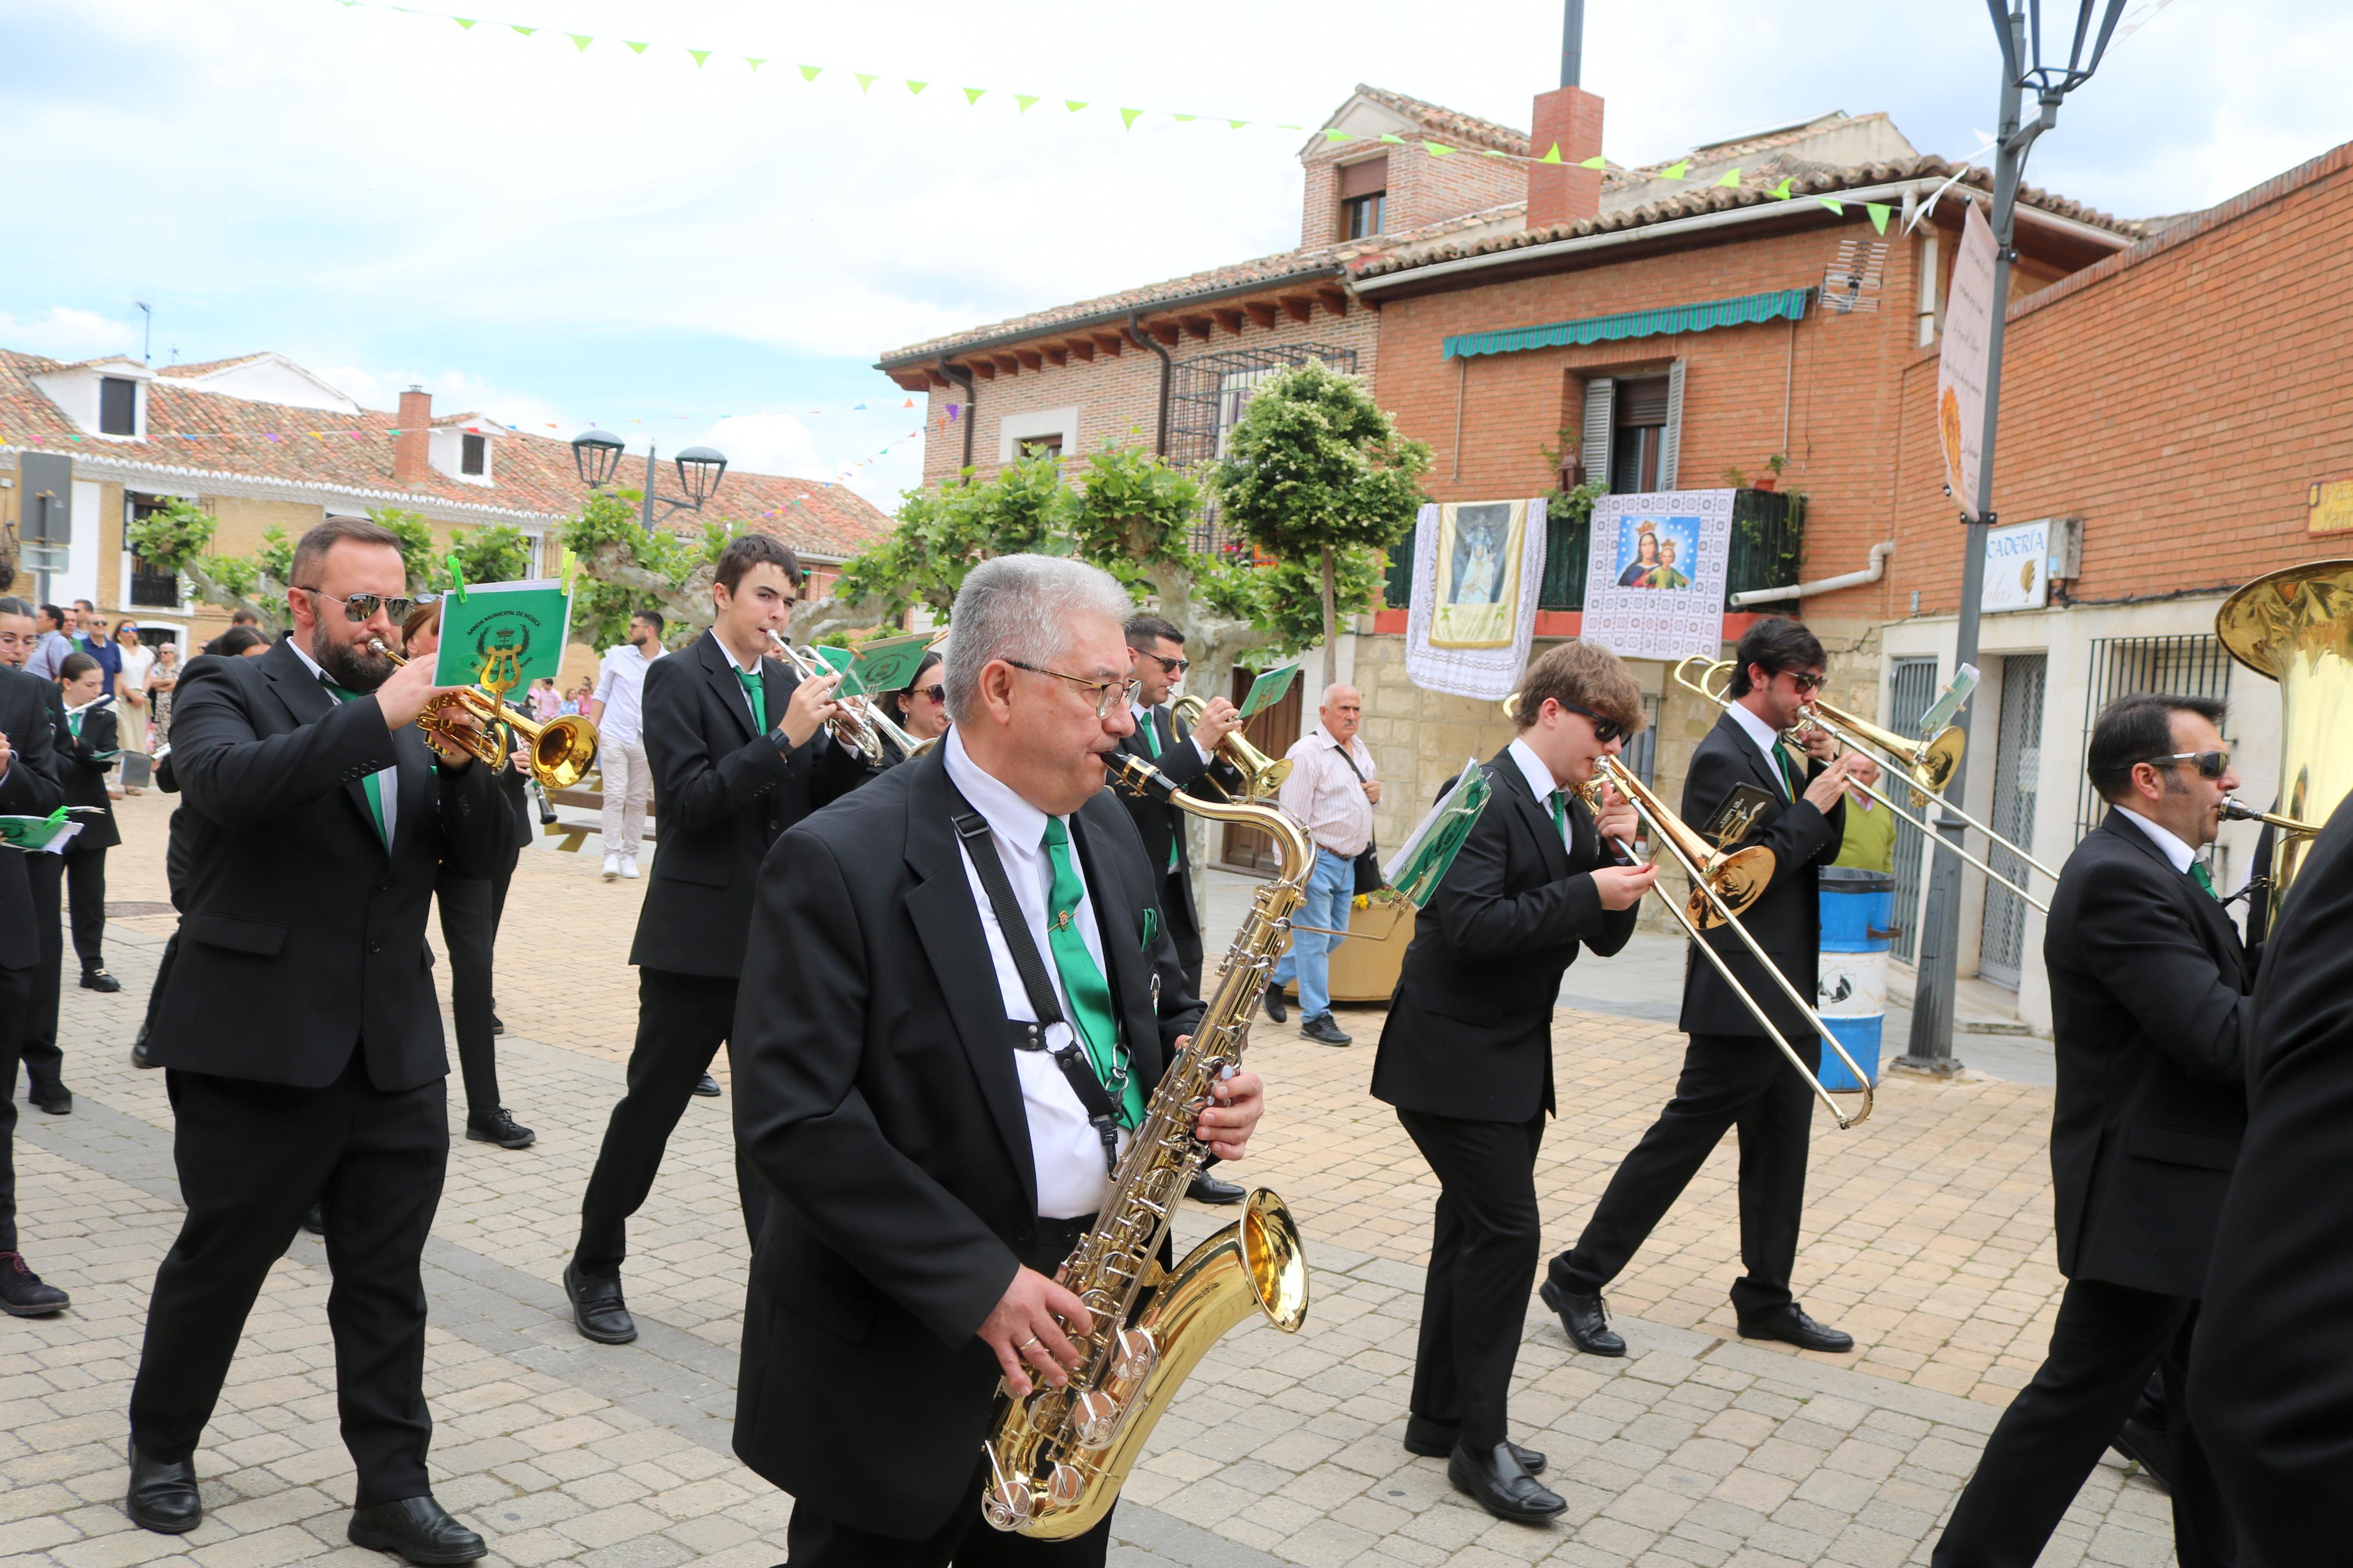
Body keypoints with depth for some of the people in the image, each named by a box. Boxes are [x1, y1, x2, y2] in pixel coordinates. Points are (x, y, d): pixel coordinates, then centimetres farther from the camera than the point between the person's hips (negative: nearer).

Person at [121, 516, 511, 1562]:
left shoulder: (407, 717, 12)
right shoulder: (228, 691, -3)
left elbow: (479, 857, 4)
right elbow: (226, 782, -26)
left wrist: (459, 762, -14)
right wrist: (380, 715, -30)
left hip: (396, 1048, 5)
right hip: (259, 1044, -4)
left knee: (387, 1279, 9)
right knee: (220, 1261, 12)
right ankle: (161, 1447, 35)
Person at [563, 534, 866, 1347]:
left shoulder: (787, 685, 11)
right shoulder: (677, 677, -5)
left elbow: (820, 801, 8)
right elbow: (691, 799, -17)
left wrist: (844, 743, -10)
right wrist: (784, 738, -22)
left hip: (778, 936, 5)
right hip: (697, 934, -5)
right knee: (650, 1106, 8)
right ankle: (595, 1267, 25)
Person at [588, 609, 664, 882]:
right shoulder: (617, 655, 5)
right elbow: (601, 694, 9)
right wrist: (592, 729, 0)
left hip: (647, 743, 0)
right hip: (614, 736, 0)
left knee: (637, 800, 5)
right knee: (614, 796, -6)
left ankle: (630, 856, 12)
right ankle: (612, 855, -6)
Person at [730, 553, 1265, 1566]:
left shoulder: (1104, 828, 5)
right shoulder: (840, 863, -18)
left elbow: (1160, 998, 16)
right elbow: (790, 1117, -21)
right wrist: (976, 1283, -22)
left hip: (1082, 1320, 7)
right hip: (907, 1349, -6)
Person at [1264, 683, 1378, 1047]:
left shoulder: (1361, 751, 13)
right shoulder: (1306, 753, -13)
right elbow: (1293, 818, -16)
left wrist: (1375, 795, 3)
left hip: (1348, 862, 8)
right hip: (1317, 860, -8)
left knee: (1335, 935, 14)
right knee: (1315, 938, -3)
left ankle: (1275, 978, 31)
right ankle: (1316, 1016, 5)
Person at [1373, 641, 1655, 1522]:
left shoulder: (1569, 813, 11)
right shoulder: (1484, 796, -16)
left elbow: (1604, 937, 11)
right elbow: (1471, 926, -27)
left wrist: (1615, 853, -5)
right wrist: (1587, 890, -23)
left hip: (1515, 1061, 9)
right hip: (1455, 1058, -9)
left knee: (1476, 1233, 16)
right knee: (1507, 1232, -9)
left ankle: (1441, 1417, 29)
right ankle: (1480, 1445, 3)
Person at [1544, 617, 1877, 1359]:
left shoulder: (1774, 751, 14)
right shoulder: (1722, 757, -15)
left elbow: (1820, 851, 16)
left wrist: (1828, 776, 2)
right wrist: (1816, 801, -15)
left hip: (1789, 993, 10)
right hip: (1743, 996, -10)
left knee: (1779, 1150, 14)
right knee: (1680, 1140, -4)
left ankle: (1766, 1299, 26)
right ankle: (1577, 1280, 5)